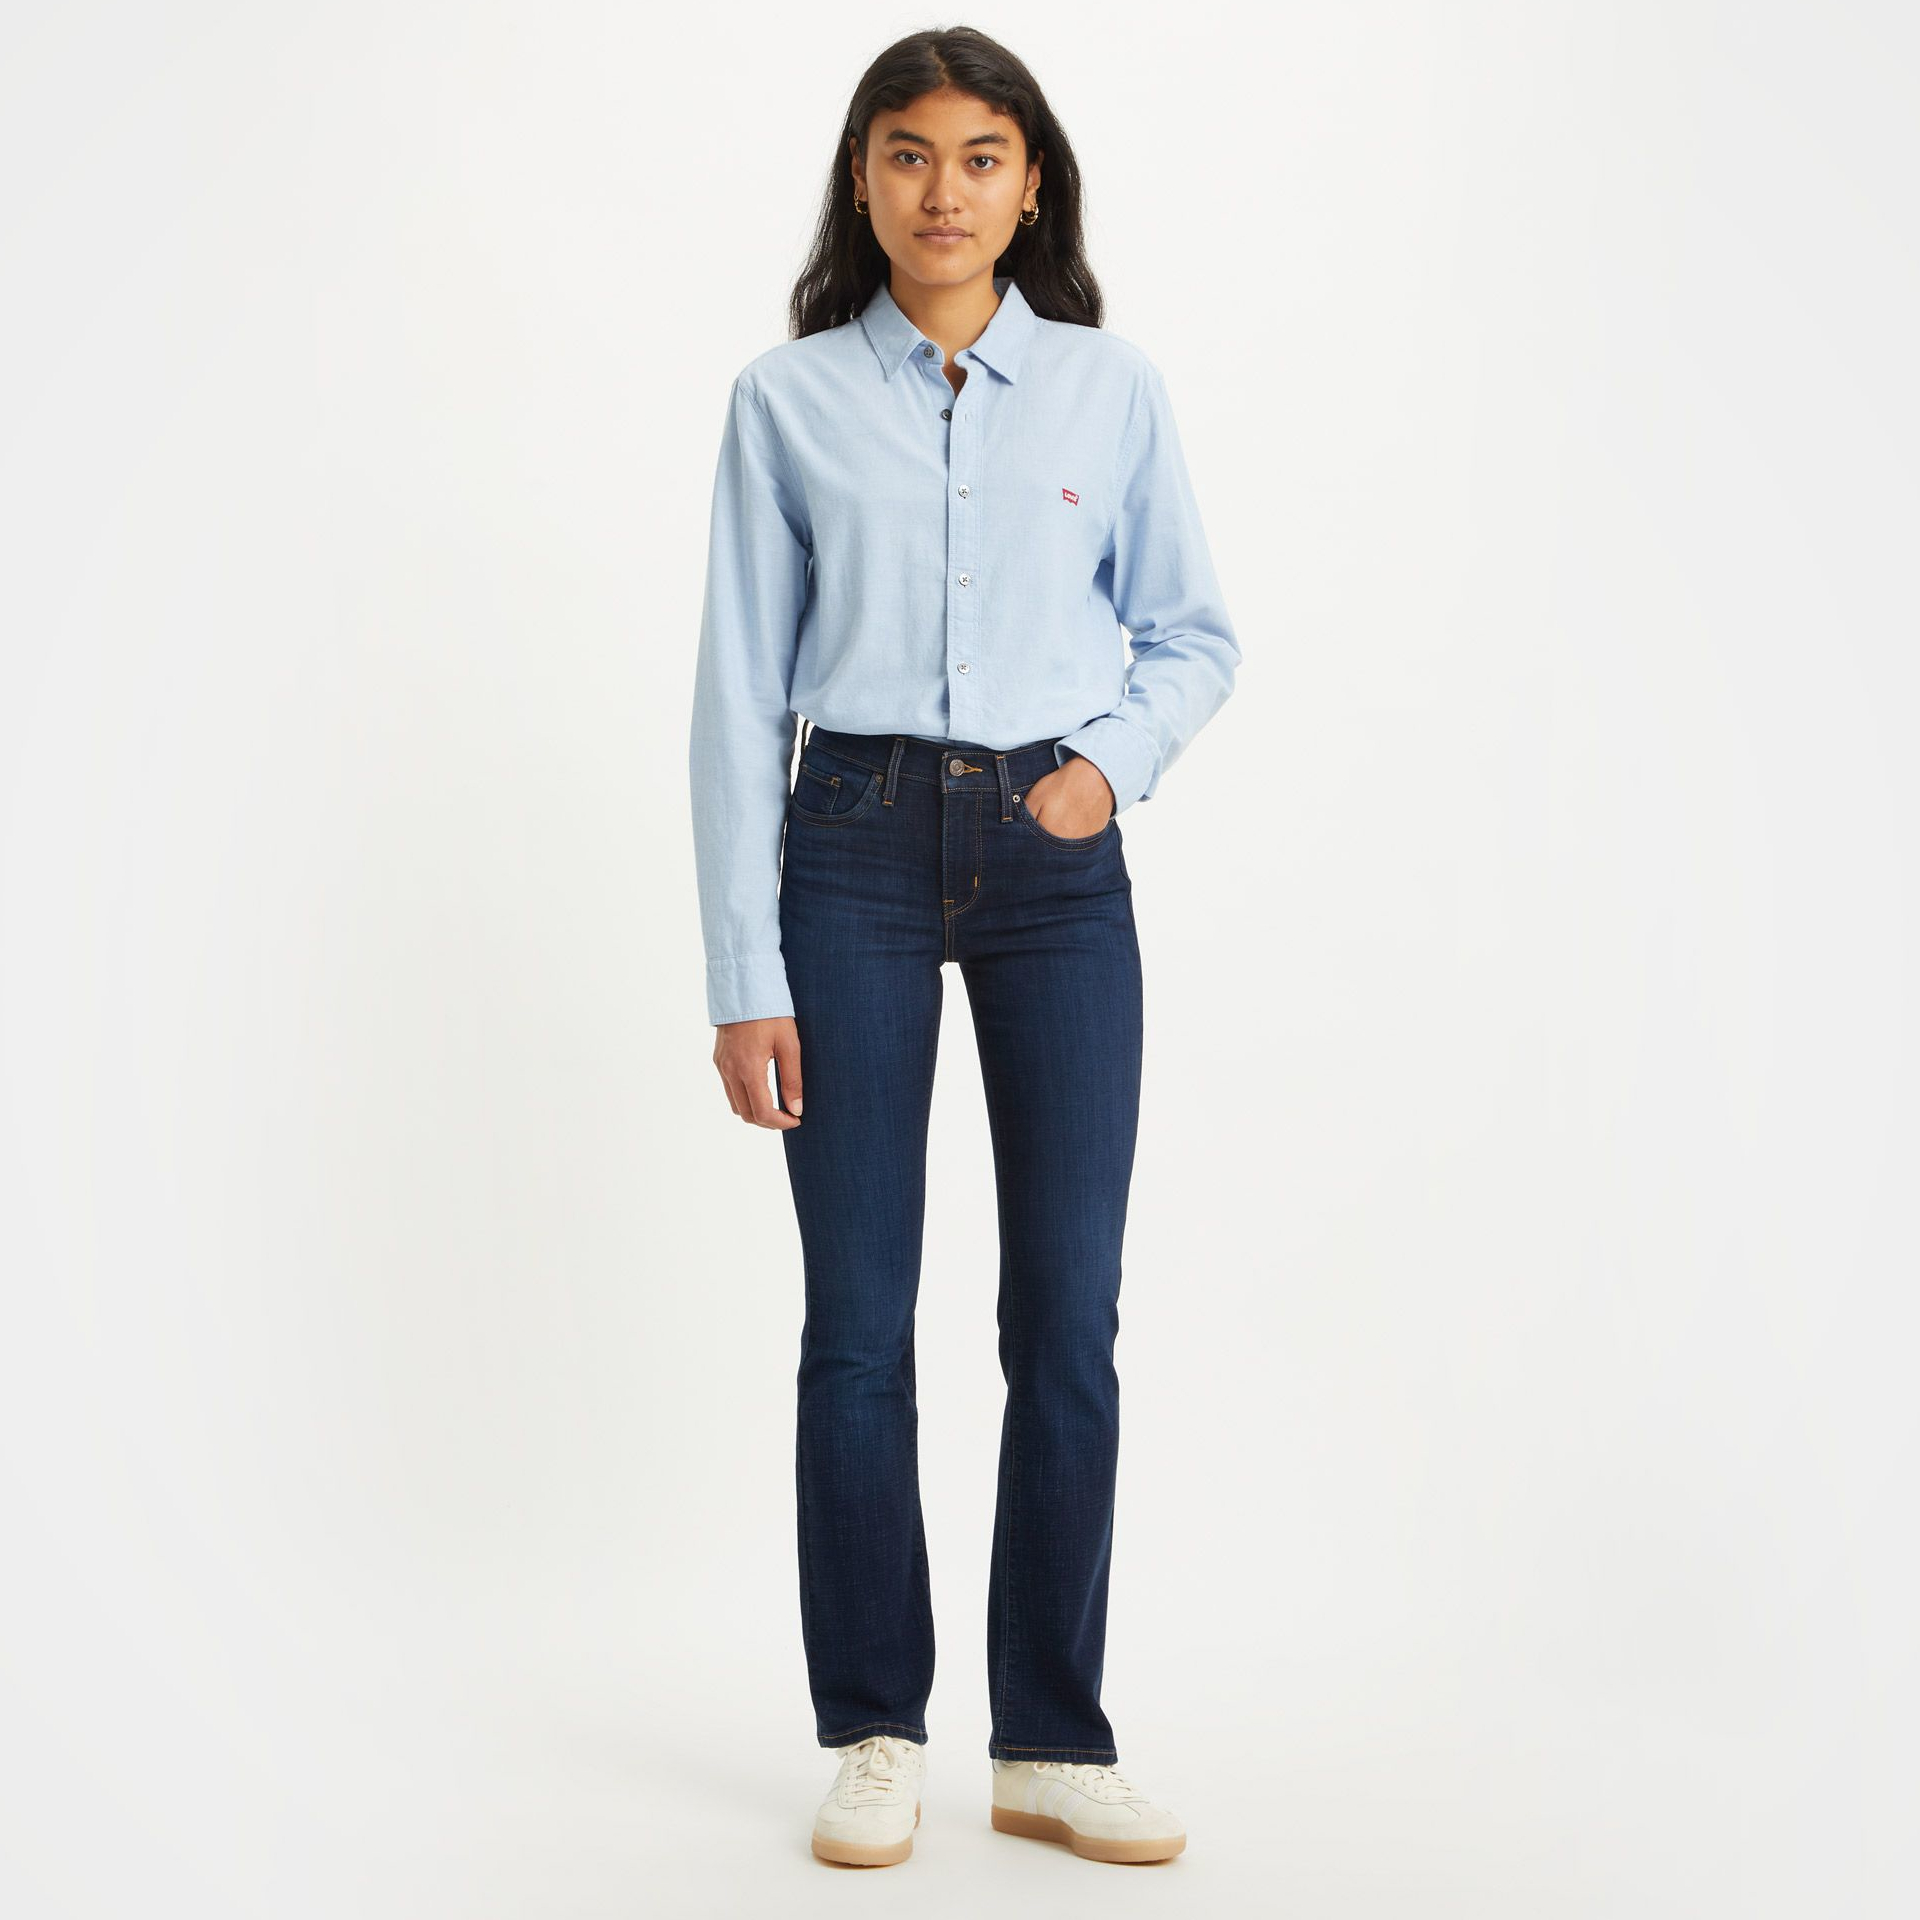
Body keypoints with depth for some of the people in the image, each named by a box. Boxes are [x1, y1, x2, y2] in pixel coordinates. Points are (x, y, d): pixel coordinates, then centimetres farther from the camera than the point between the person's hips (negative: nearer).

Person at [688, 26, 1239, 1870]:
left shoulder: (1111, 389, 5)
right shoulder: (788, 401, 2)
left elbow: (1194, 632, 15)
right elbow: (738, 695, 0)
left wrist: (1112, 759, -7)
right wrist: (744, 976, -4)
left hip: (1055, 861, 1)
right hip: (854, 853, -1)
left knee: (1069, 1318, 1)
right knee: (859, 1321, 2)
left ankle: (1054, 1743, 15)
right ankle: (874, 1734, 17)